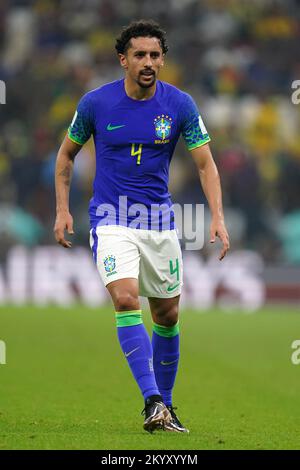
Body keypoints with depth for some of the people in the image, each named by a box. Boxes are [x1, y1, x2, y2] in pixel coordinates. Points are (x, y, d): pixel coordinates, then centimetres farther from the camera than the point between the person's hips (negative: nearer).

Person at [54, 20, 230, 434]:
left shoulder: (180, 104, -5)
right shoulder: (96, 103, -6)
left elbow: (205, 163, -3)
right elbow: (67, 154, 9)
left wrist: (218, 217, -16)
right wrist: (62, 209, 2)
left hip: (160, 221, 2)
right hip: (112, 220, -2)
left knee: (167, 316, 8)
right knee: (126, 300, -22)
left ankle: (164, 404, 24)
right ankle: (152, 401, -24)